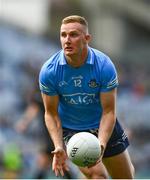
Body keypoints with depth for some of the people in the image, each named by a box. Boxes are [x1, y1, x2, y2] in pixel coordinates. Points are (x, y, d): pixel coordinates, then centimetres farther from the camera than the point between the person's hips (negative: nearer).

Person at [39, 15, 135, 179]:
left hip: (104, 126, 2)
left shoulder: (104, 66, -23)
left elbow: (108, 111, -20)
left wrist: (101, 145, -35)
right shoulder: (49, 71, -21)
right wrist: (58, 147, -26)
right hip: (71, 129, -2)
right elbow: (51, 113, -12)